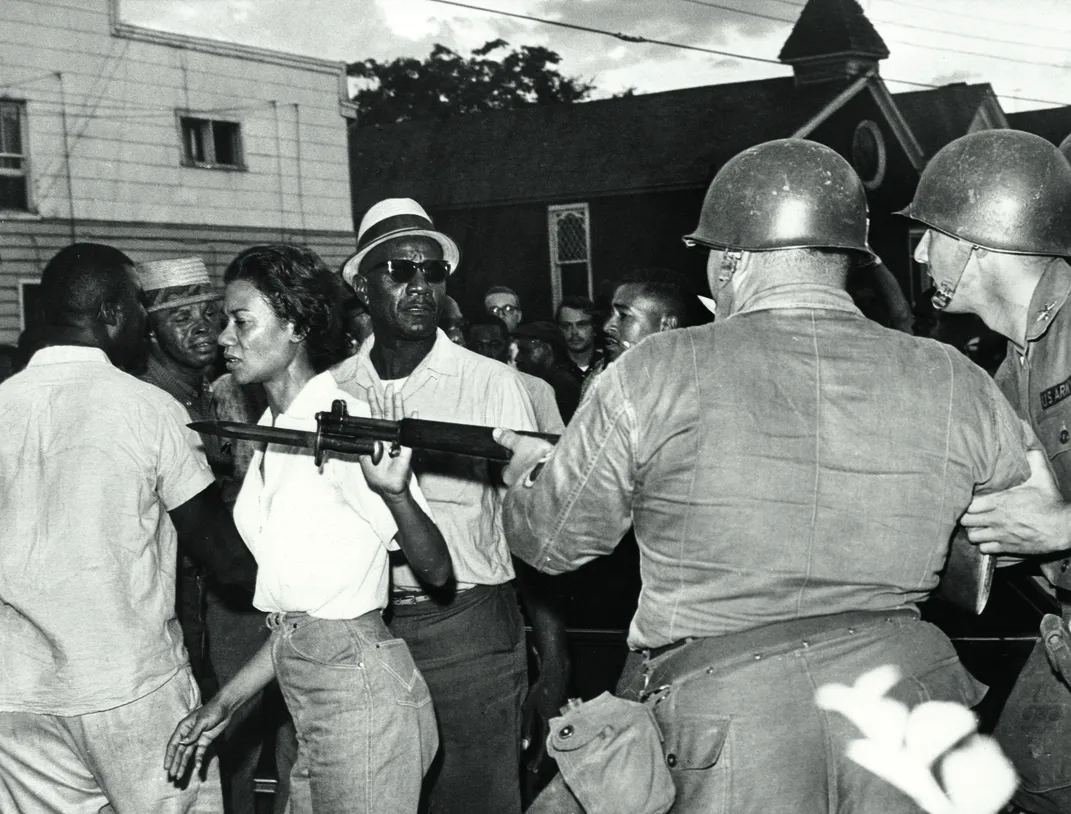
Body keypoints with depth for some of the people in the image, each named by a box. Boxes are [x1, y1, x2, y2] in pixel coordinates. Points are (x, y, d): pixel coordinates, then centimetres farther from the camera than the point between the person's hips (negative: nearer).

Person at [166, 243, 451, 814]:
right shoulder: (272, 433, 11)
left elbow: (435, 570, -15)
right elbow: (296, 613, 12)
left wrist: (395, 493, -33)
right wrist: (223, 704, 12)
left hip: (359, 689, -8)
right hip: (307, 697, 8)